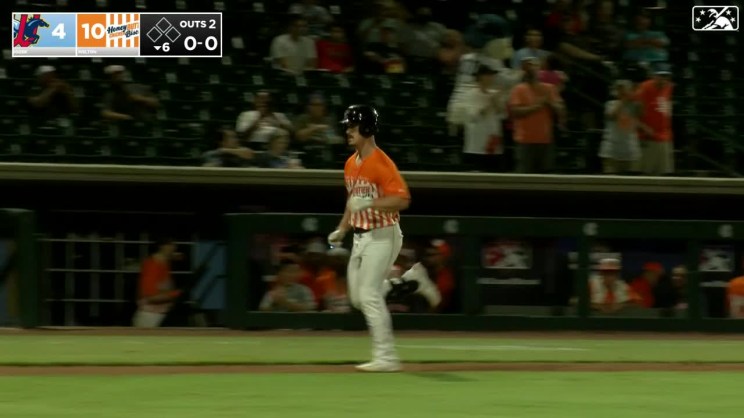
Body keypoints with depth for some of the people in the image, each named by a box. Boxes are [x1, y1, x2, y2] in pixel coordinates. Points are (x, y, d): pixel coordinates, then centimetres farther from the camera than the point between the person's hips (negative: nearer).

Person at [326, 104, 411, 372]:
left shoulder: (381, 164, -18)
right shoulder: (350, 164, 9)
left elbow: (402, 200, -24)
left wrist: (370, 203, -32)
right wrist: (341, 230, 18)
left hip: (382, 236, -9)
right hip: (360, 237, 9)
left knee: (369, 294, -12)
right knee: (357, 297, 13)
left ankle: (386, 358, -7)